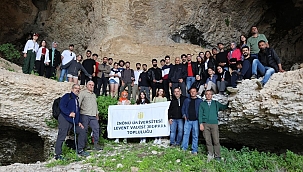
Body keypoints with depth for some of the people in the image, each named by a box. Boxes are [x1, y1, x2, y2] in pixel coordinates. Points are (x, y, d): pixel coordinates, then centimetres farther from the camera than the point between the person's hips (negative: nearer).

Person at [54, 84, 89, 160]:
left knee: (82, 131, 6)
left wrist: (79, 122, 14)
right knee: (61, 137, -6)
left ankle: (80, 150, 17)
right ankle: (57, 155, 5)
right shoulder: (67, 96, -2)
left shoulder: (77, 99, 22)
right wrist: (69, 113, -24)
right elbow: (61, 106, -14)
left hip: (74, 121, 8)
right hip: (64, 119, -8)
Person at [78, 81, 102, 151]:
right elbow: (78, 103, -3)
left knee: (96, 128, -3)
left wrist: (97, 114, 25)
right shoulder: (83, 93, 4)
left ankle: (96, 144, 4)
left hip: (93, 116, 6)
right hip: (85, 115, -6)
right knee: (84, 130, -2)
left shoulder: (94, 94, 25)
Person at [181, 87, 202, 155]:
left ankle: (194, 150, 11)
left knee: (195, 135, 3)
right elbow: (183, 108, 17)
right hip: (188, 120, 2)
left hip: (196, 120, -1)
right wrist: (184, 115, 4)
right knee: (186, 134, 0)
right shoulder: (186, 100, 11)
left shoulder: (200, 101, 5)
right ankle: (184, 148, 7)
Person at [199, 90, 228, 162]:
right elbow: (200, 114, 6)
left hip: (214, 124, 0)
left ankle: (217, 156, 4)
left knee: (216, 140, -3)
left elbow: (223, 107, 15)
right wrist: (201, 124, -2)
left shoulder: (216, 103, 17)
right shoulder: (202, 104, 12)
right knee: (208, 140, 0)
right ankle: (210, 154, 10)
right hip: (205, 124, 0)